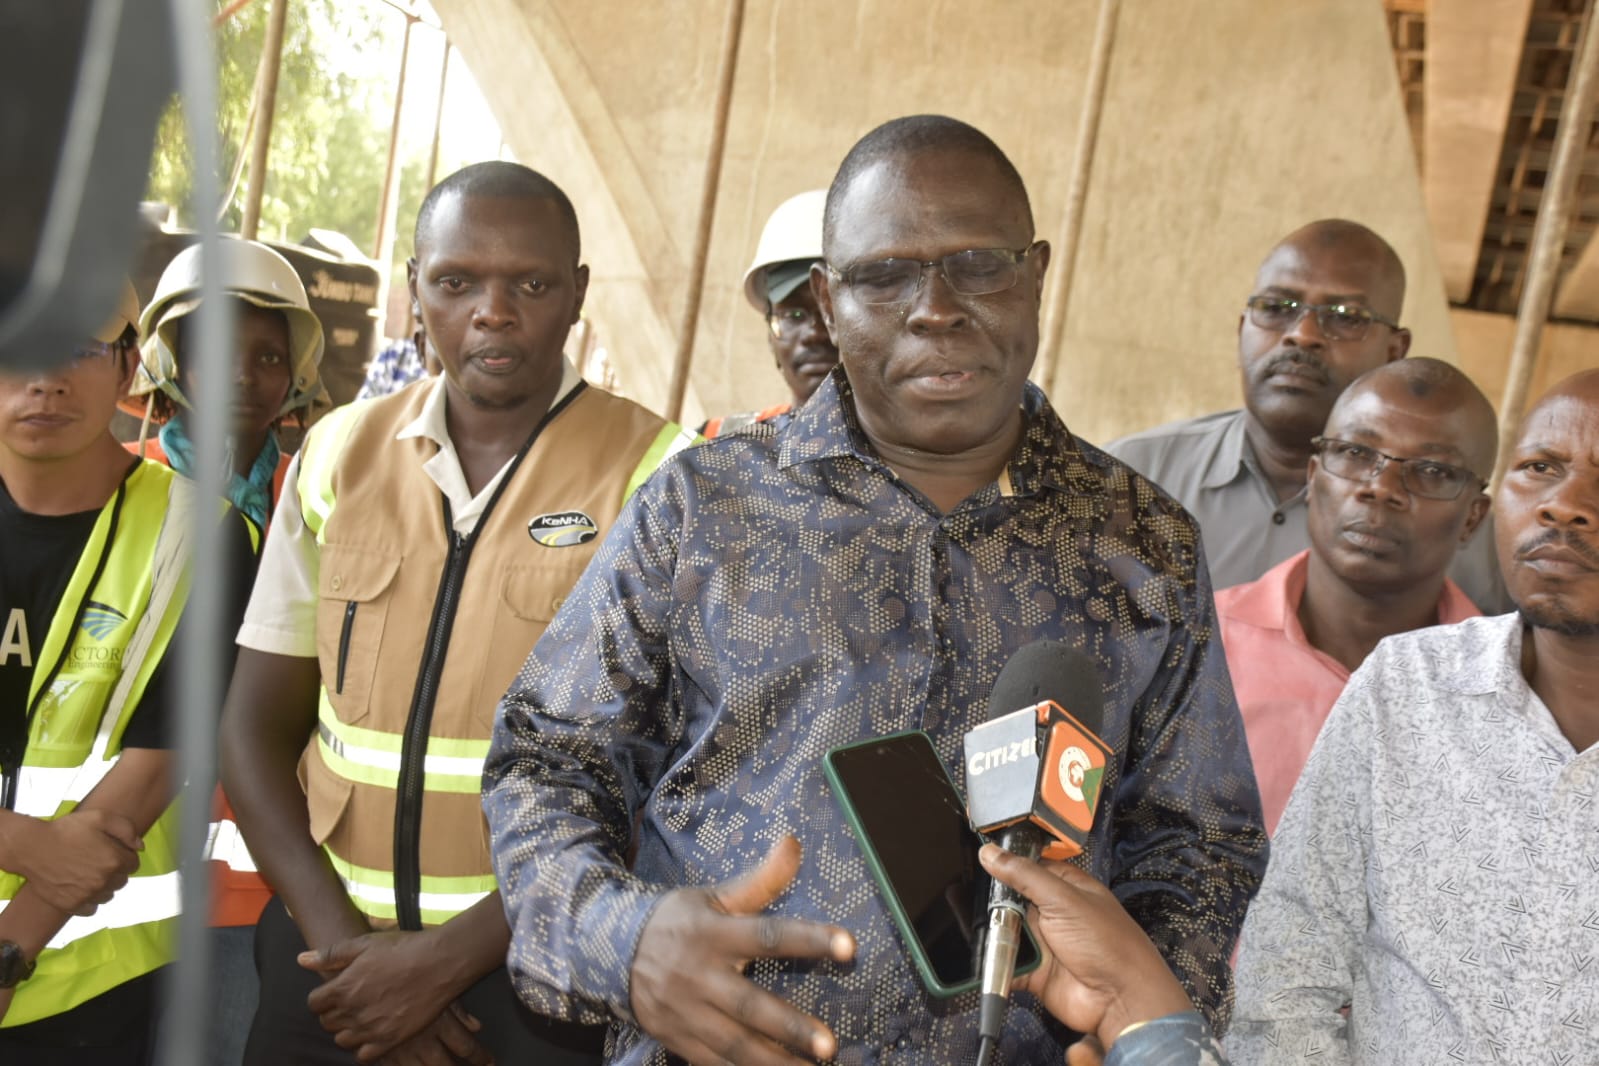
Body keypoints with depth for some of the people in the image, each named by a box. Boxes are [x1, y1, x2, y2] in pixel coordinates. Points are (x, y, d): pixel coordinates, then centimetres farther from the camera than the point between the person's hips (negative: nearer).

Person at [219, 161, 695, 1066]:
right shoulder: (339, 455, 3)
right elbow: (258, 725, 4)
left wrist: (447, 957, -13)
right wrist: (342, 938, -8)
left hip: (545, 963, -3)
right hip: (333, 938, 4)